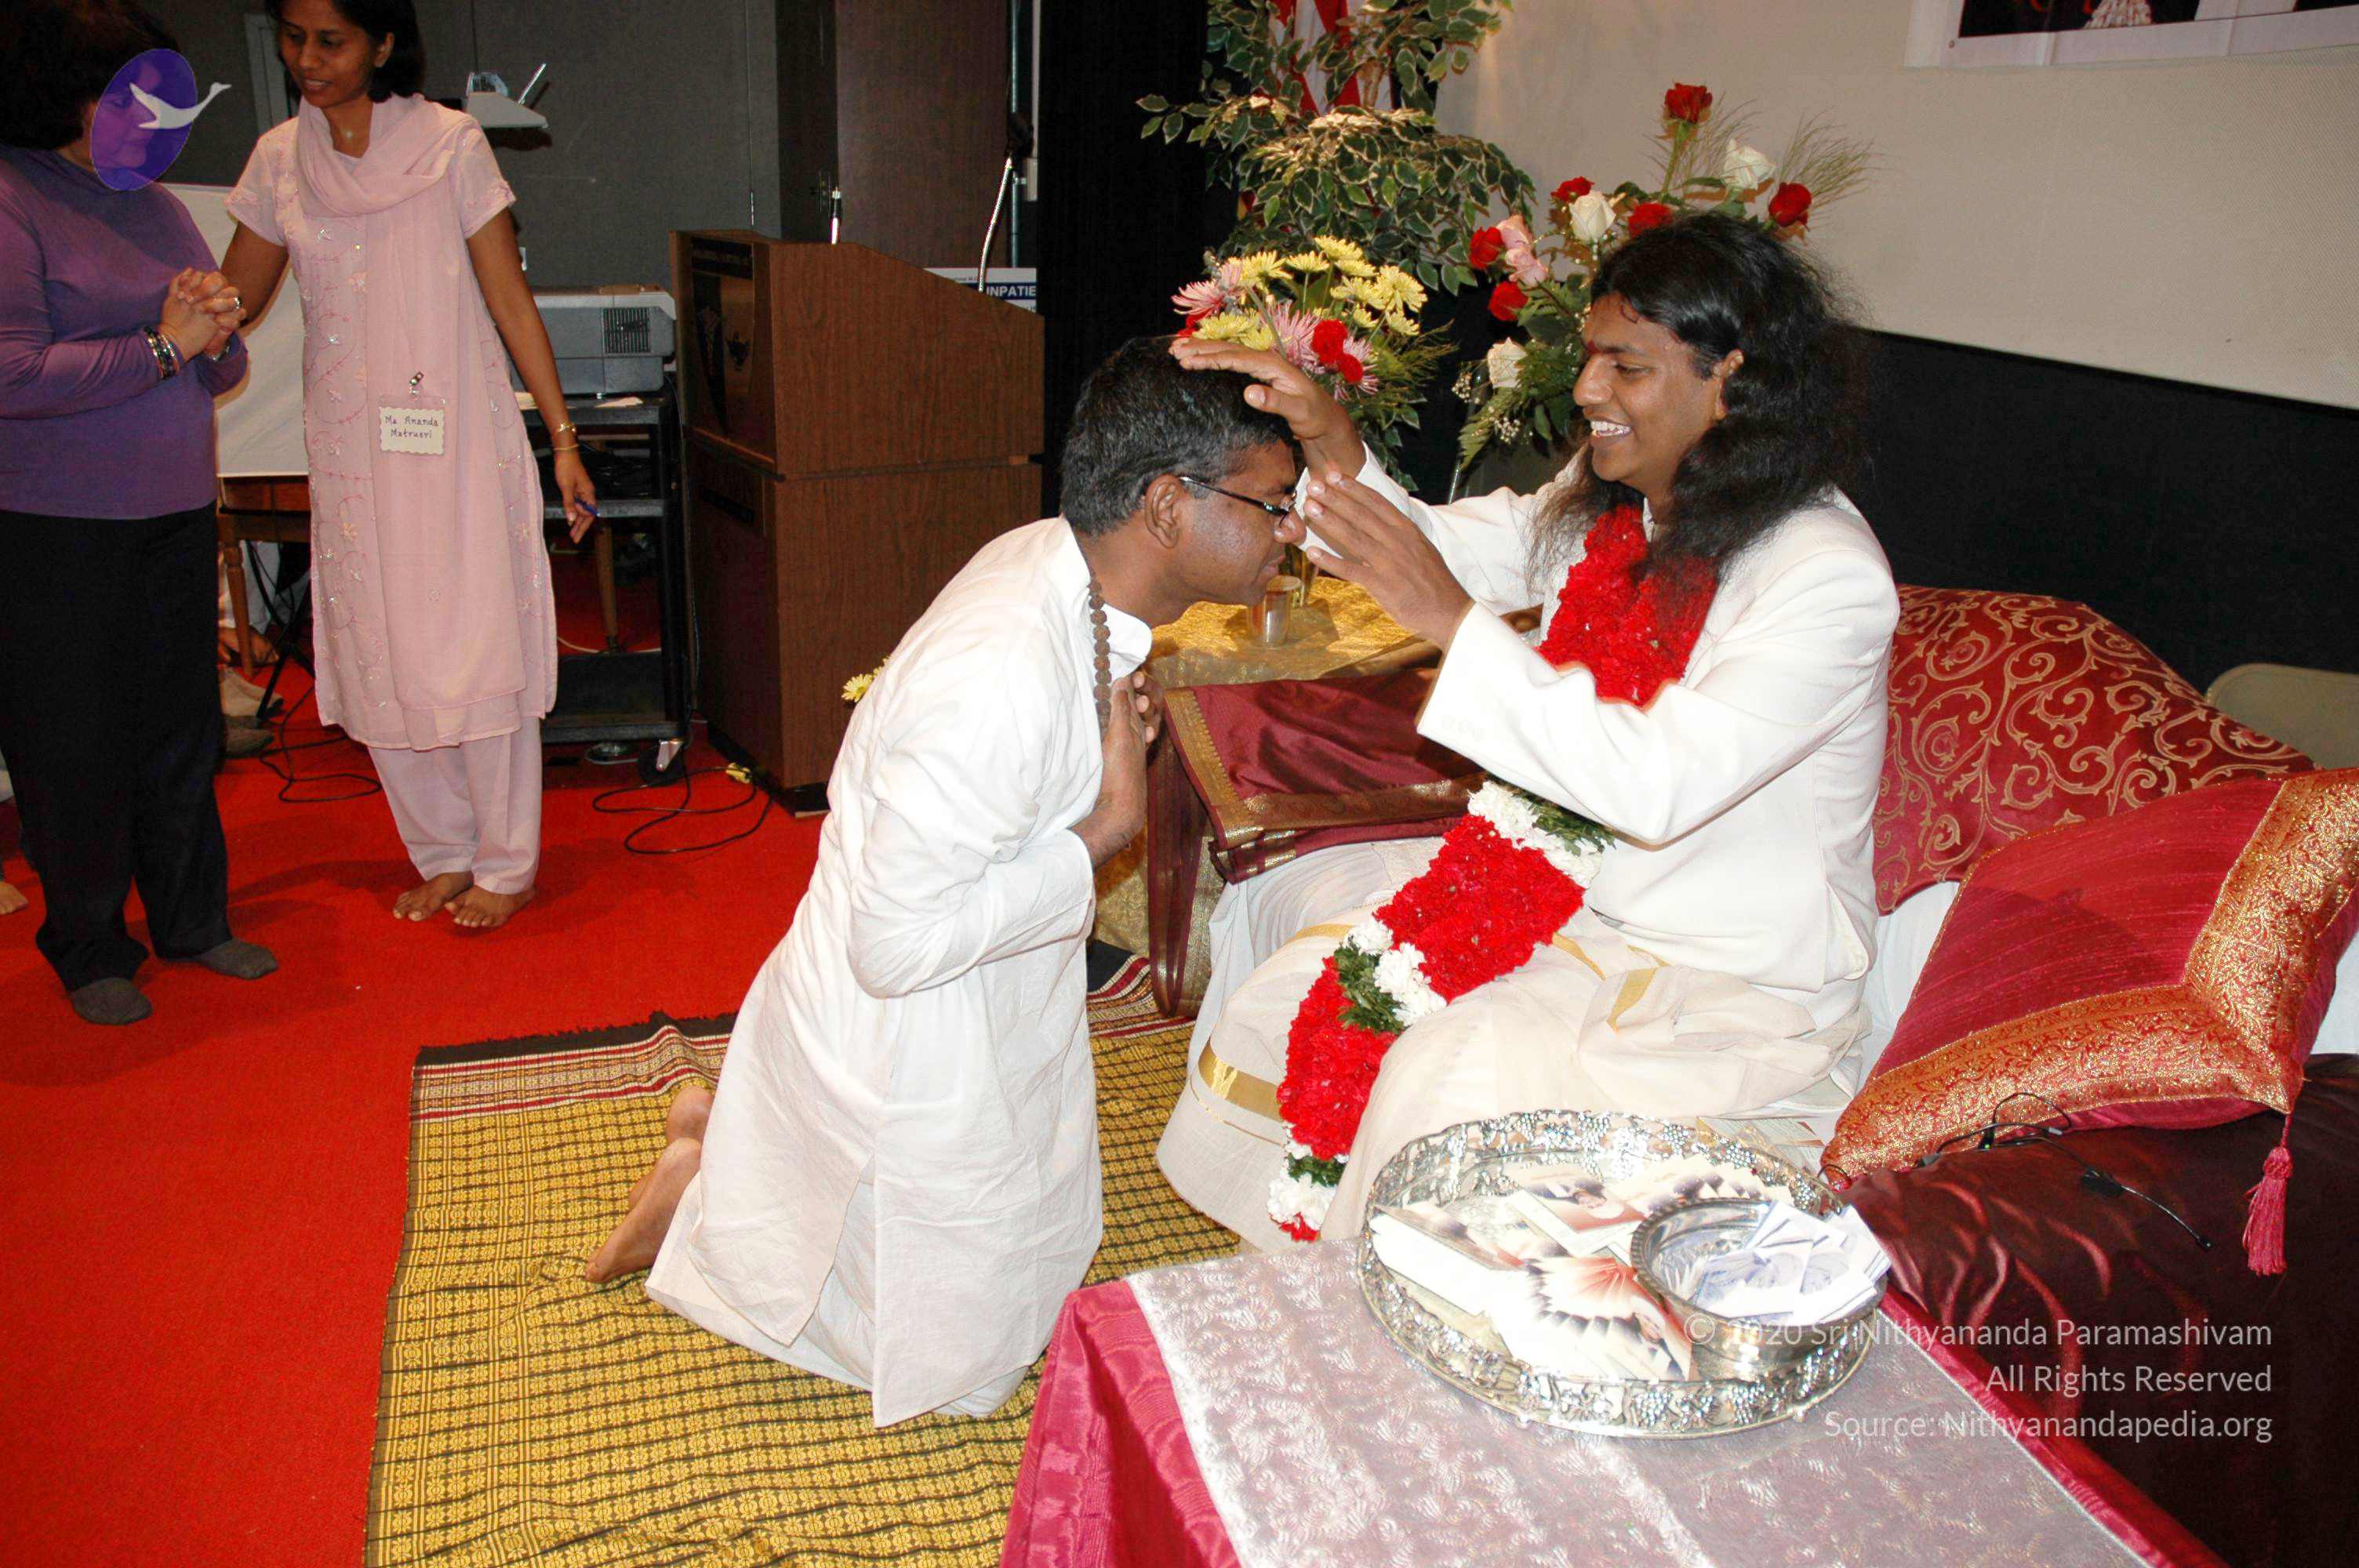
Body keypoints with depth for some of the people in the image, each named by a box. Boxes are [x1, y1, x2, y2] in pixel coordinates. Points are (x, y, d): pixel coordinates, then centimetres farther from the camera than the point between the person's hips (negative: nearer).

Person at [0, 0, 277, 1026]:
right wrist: (161, 346, -18)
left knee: (184, 728, 14)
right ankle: (88, 950, 21)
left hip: (176, 516, 6)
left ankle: (192, 919, 29)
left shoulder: (155, 206, 12)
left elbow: (219, 373, 16)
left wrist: (217, 336, -6)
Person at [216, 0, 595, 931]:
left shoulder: (449, 145, -4)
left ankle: (505, 866, 13)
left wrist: (564, 438, -8)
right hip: (350, 452, 4)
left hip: (454, 442, -4)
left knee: (473, 651, -1)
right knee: (377, 658, 8)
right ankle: (442, 855, 24)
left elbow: (511, 301, -4)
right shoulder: (279, 160, 7)